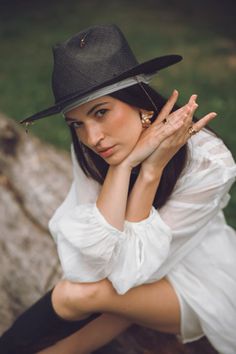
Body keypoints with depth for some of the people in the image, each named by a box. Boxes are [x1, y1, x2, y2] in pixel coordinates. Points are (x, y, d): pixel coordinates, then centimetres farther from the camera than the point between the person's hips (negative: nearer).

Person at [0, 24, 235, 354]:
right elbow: (83, 267, -30)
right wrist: (123, 165, -35)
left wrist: (152, 170, -35)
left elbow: (129, 268, -26)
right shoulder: (90, 152, -19)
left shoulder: (208, 162, -30)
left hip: (198, 281, -3)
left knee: (77, 294, -26)